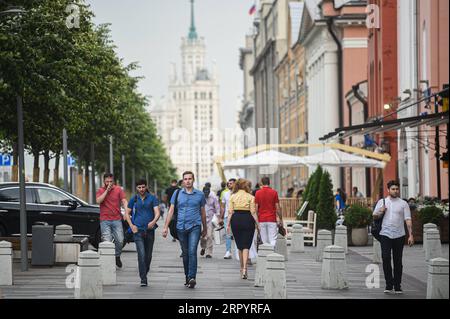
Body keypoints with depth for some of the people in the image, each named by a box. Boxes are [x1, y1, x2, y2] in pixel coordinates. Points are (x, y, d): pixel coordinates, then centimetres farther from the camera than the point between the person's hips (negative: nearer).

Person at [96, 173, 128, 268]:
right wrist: (107, 190, -11)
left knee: (120, 240, -2)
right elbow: (98, 201, -11)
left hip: (117, 220, 1)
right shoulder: (100, 191, 6)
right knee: (107, 242, -8)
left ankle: (117, 256, 23)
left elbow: (124, 201, -3)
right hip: (105, 220, -1)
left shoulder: (118, 190, 6)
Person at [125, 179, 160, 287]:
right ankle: (143, 279, -14)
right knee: (141, 254, -13)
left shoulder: (152, 198, 4)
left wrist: (153, 222, -25)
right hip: (138, 230, -1)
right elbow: (127, 213, 13)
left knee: (148, 255, 9)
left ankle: (145, 273, 30)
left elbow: (157, 213, -5)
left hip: (149, 230, 1)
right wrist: (131, 225, -2)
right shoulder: (133, 199, 7)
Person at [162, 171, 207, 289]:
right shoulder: (177, 193, 6)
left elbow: (203, 213, 15)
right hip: (181, 227, 2)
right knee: (185, 253, 10)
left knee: (192, 251, -16)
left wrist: (205, 228, 21)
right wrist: (166, 227, 0)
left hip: (195, 227, -2)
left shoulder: (200, 194, 6)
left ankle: (192, 278, -22)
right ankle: (187, 277, 21)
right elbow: (171, 210, 6)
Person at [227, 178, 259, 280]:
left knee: (239, 246, 14)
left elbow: (230, 212, 0)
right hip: (247, 220, -2)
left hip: (236, 220, 2)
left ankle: (242, 268, 23)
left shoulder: (232, 196, 4)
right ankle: (244, 268, -17)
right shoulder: (250, 197, -2)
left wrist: (228, 224, 3)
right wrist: (257, 224, -1)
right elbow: (253, 212, -5)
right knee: (246, 246, -2)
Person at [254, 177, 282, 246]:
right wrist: (280, 219, 6)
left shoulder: (258, 193, 1)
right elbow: (277, 207, -2)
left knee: (264, 241, 7)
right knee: (273, 240, -5)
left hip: (261, 220, 2)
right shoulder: (274, 192, -2)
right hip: (272, 220, -2)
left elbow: (256, 208, 1)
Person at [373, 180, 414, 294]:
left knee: (398, 261, 5)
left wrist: (411, 235, -8)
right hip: (385, 234, 0)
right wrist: (381, 212, -8)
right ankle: (389, 284, -5)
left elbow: (408, 220, 1)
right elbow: (374, 216, 14)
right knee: (385, 258, -12)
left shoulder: (403, 203, 6)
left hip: (399, 235, 0)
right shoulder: (382, 202, 9)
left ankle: (397, 286, 12)